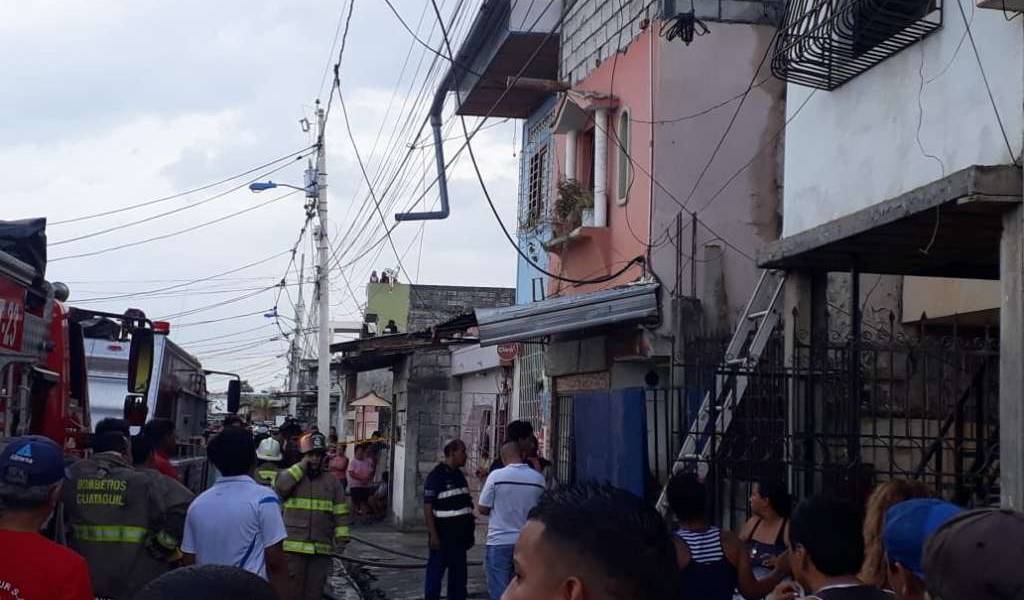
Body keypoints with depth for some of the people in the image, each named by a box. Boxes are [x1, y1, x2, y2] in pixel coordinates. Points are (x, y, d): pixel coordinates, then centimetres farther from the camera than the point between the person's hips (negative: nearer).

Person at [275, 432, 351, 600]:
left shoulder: (332, 482, 9)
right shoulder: (291, 476, 5)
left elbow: (341, 514, 7)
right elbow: (280, 486, -20)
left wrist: (341, 541, -1)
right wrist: (301, 466, -11)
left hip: (321, 550, 2)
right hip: (293, 548, -2)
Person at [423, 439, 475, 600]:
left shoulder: (459, 475, 13)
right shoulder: (436, 476, -12)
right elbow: (427, 507, -15)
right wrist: (433, 534, -19)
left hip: (459, 535, 8)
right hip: (443, 535, -8)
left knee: (459, 573, 12)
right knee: (436, 570, -1)